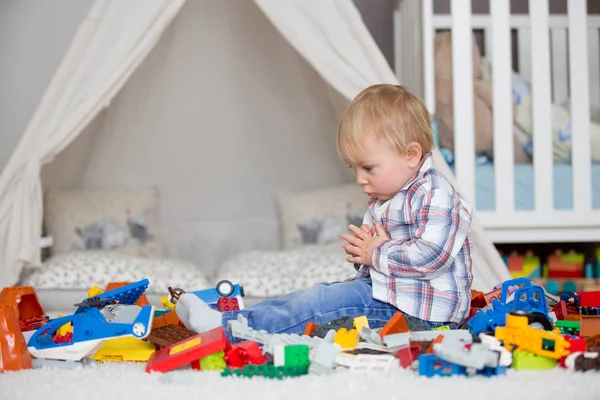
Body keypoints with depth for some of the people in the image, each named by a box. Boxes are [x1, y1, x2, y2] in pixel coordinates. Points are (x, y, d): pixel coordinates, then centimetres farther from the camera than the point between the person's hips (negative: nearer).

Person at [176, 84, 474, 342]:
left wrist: (377, 254, -15)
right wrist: (362, 249, 2)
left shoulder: (436, 197, -16)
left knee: (326, 301, -20)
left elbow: (432, 254, -27)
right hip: (381, 288, 10)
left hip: (416, 310, -10)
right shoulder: (382, 202, 16)